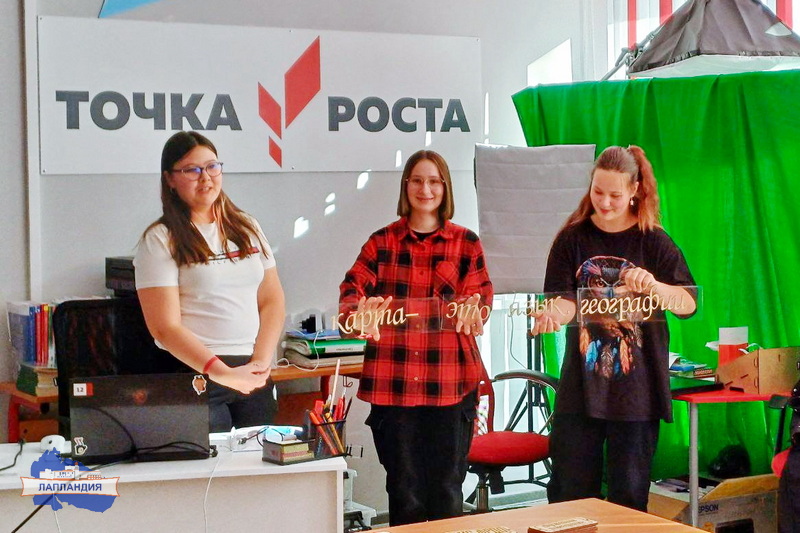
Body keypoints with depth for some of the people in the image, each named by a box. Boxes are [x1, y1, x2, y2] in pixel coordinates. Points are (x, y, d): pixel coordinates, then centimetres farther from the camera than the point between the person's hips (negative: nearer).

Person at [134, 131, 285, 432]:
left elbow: (272, 300, 10)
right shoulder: (160, 241, -3)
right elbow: (165, 327, -11)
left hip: (254, 377, 5)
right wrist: (222, 373, -19)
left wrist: (261, 361, -5)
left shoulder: (246, 228, 13)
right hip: (195, 374, -4)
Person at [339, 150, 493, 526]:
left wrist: (473, 310, -23)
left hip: (450, 384, 0)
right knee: (404, 488, 6)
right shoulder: (382, 241, 9)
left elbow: (481, 294, 1)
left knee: (447, 487, 5)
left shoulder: (466, 242, 9)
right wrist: (361, 311, -25)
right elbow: (352, 288, -1)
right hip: (393, 382, 0)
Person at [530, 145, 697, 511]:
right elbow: (566, 302, -5)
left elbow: (688, 304, -9)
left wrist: (653, 285, -28)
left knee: (629, 493, 5)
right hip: (582, 384, 1)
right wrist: (552, 315, -28)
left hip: (637, 386, -1)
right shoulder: (573, 238, 3)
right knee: (569, 489, 5)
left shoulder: (654, 243, 0)